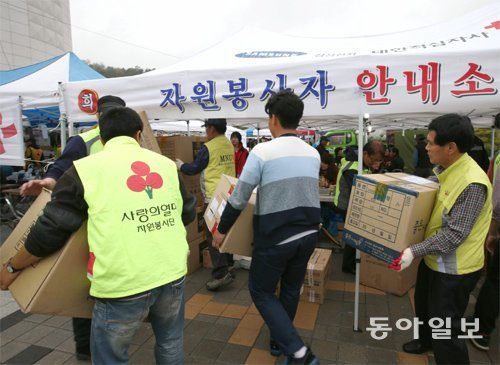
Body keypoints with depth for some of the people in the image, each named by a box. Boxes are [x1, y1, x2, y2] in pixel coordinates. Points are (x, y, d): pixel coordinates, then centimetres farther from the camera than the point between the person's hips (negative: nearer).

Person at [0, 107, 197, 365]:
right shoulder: (166, 163, 6)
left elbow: (51, 229, -1)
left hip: (123, 284, -3)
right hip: (173, 273, 4)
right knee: (170, 342, 26)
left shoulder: (86, 169, -3)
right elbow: (189, 213, 17)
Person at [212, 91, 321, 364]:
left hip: (275, 237, -6)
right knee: (291, 289, 22)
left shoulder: (262, 151, -15)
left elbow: (239, 197, -11)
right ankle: (279, 340, 41)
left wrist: (221, 230, 3)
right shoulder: (313, 153, 2)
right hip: (308, 234, 6)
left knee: (261, 291, 13)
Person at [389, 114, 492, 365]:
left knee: (445, 326, 4)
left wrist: (414, 251, -32)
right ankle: (425, 341, 55)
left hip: (454, 269, -9)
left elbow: (454, 234, -28)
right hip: (434, 259, 10)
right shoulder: (443, 170, 0)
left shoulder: (472, 184, -28)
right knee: (424, 305, 29)